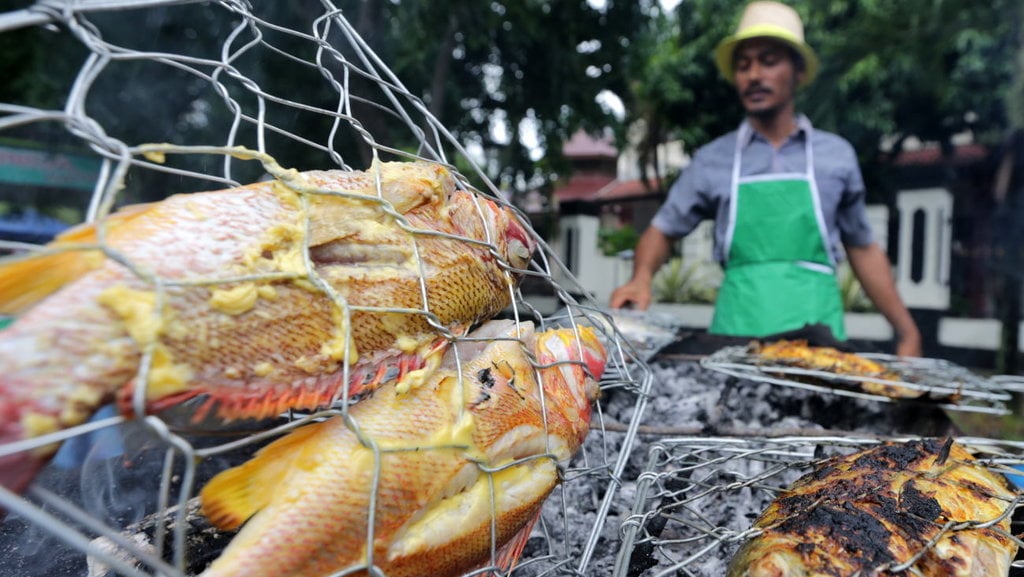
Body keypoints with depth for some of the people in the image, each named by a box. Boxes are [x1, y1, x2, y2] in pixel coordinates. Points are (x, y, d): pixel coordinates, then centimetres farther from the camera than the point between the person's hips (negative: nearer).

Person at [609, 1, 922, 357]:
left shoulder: (837, 155, 7)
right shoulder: (712, 160, 4)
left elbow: (863, 250, 15)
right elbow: (662, 230, 9)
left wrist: (907, 332, 13)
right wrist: (642, 278, -11)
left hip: (817, 334, 1)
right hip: (736, 332, -1)